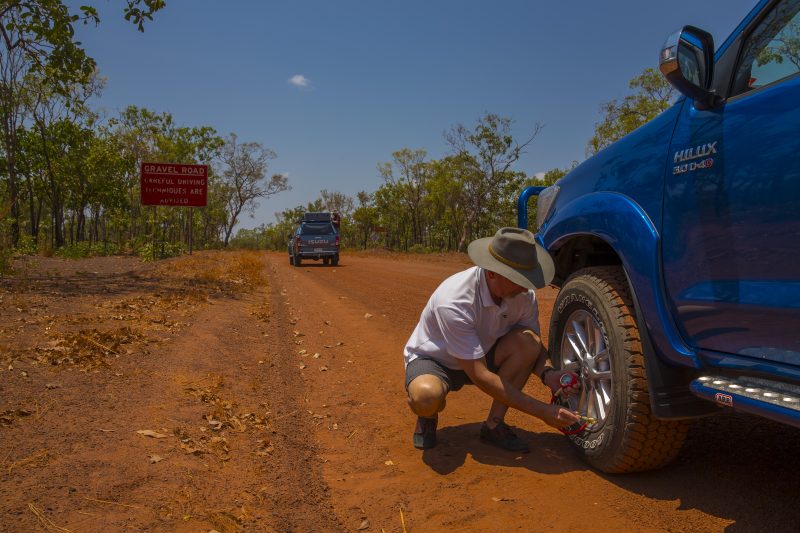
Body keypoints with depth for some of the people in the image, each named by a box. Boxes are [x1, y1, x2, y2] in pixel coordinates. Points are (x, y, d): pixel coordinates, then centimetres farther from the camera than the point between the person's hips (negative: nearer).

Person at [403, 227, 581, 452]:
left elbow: (534, 348, -2)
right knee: (427, 395, -40)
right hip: (431, 359, -5)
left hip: (480, 355, 5)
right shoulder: (454, 302, -36)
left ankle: (494, 425, -9)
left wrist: (546, 374, -26)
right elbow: (480, 376, -34)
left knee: (528, 340, -24)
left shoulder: (524, 295, -17)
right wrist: (541, 410, -32)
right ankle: (427, 417, -1)